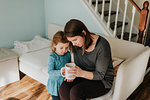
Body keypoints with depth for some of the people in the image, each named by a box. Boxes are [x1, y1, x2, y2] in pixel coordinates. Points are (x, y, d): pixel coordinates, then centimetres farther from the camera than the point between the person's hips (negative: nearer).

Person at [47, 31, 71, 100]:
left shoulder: (68, 54, -4)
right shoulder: (52, 57, -18)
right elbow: (50, 72, -21)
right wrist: (60, 72, -37)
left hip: (65, 81, 4)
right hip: (55, 83, -4)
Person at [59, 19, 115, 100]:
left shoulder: (102, 46, -23)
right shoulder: (77, 44, -4)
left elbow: (100, 75, -18)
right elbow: (77, 65, 6)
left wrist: (82, 73, -33)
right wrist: (73, 73, -15)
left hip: (102, 81, -5)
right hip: (84, 76, 5)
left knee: (75, 92, -29)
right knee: (63, 88, -21)